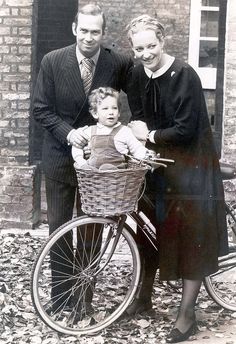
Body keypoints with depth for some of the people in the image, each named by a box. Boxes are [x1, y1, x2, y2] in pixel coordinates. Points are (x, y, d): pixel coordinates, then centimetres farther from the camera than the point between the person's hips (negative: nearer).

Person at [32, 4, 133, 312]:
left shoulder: (120, 64, -10)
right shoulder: (53, 61, -9)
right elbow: (40, 109, -6)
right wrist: (68, 133, -19)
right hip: (60, 156, 0)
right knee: (59, 227, 8)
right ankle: (60, 294, 21)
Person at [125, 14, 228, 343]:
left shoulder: (184, 75, -21)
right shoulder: (138, 73, 0)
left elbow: (185, 130, -23)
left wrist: (150, 135, -12)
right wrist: (138, 132, -8)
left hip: (190, 164, -7)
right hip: (158, 161, 7)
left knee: (190, 233, -2)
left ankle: (187, 313, 6)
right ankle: (145, 295, 31)